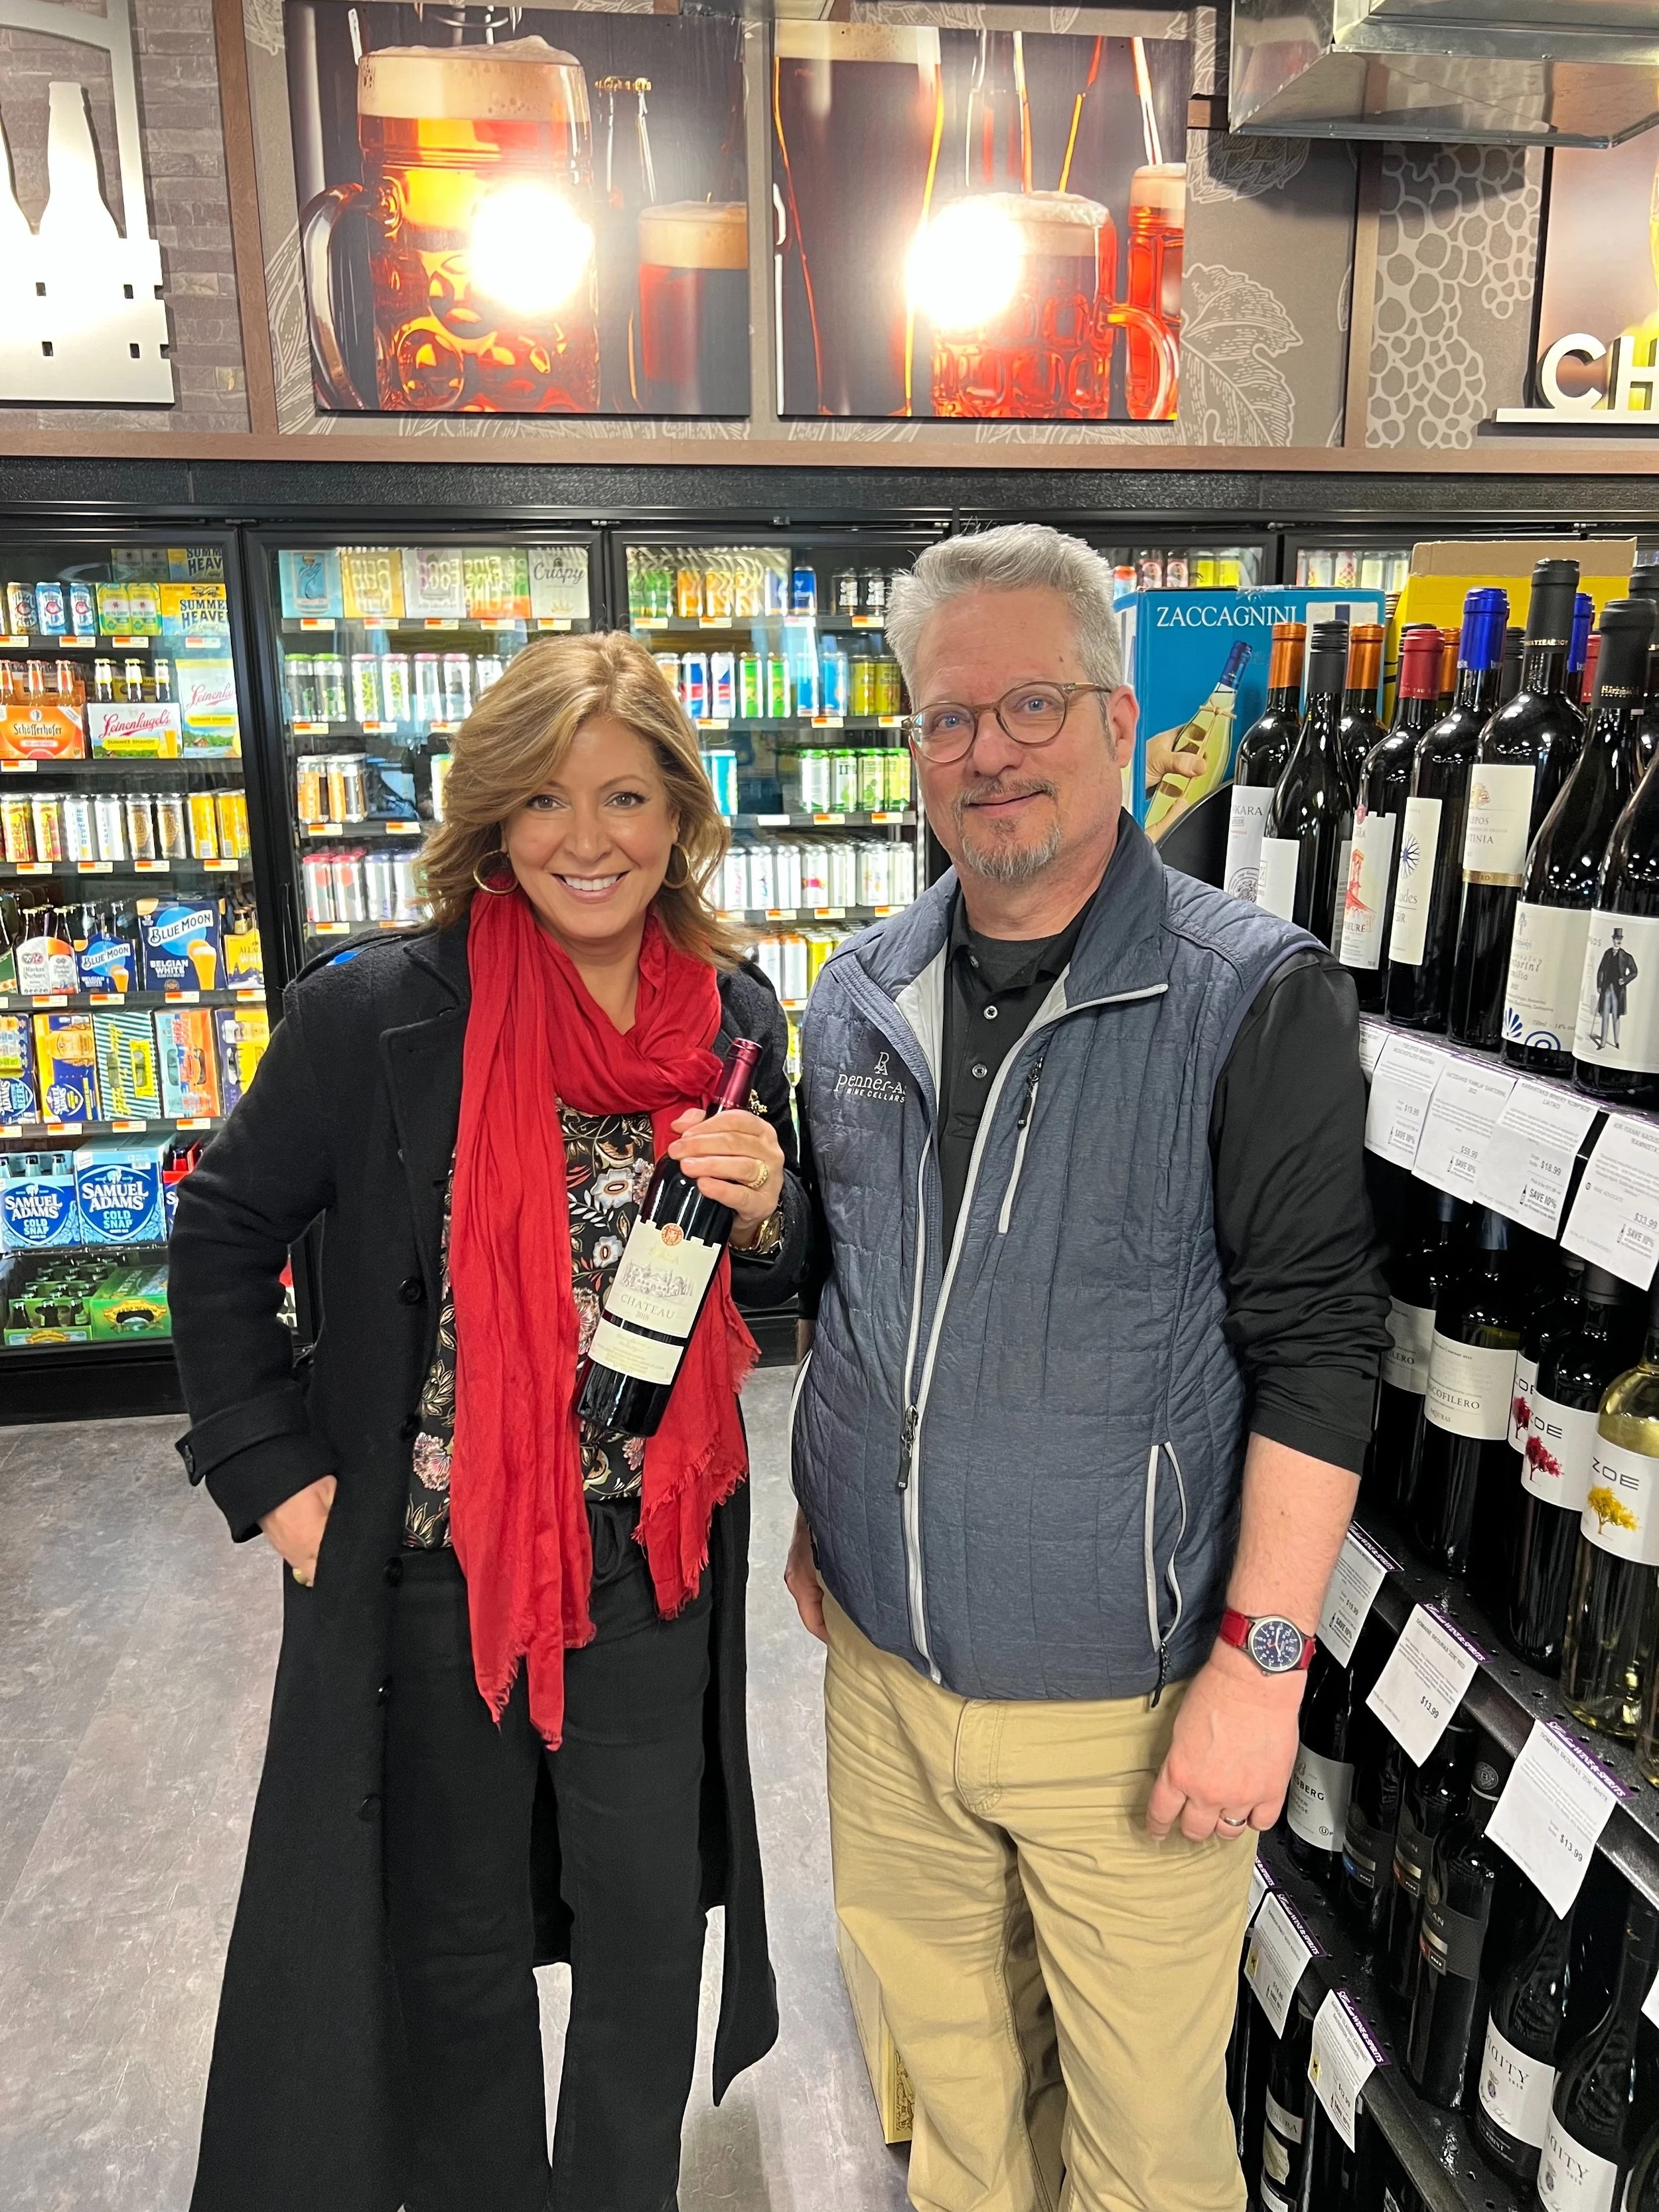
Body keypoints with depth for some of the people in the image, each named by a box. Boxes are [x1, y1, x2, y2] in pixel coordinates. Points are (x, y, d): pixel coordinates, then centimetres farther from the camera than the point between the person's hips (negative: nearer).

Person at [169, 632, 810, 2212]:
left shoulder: (736, 1021, -3)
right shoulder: (379, 1012, -14)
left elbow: (779, 1283, 7)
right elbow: (224, 1235, -3)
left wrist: (763, 1207, -15)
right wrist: (276, 1474, -8)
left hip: (657, 1557, 3)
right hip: (431, 1561, -2)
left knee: (648, 1920, 20)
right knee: (455, 1937, 19)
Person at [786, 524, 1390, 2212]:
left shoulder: (1256, 1001, -14)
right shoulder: (861, 997, 3)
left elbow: (1313, 1351, -14)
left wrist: (1261, 1660, -16)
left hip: (1125, 1701, -4)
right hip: (879, 1664, 5)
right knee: (945, 2052, 24)